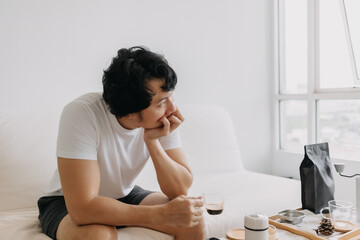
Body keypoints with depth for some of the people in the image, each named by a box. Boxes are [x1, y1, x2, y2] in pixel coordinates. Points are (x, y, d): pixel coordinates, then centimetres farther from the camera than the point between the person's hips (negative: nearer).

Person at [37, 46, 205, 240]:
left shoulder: (164, 118, -17)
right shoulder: (80, 114, -31)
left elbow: (181, 190, -17)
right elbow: (83, 208, -36)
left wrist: (152, 142, -31)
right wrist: (162, 215, -37)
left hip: (125, 196, 4)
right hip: (67, 203, -3)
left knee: (192, 219, -17)